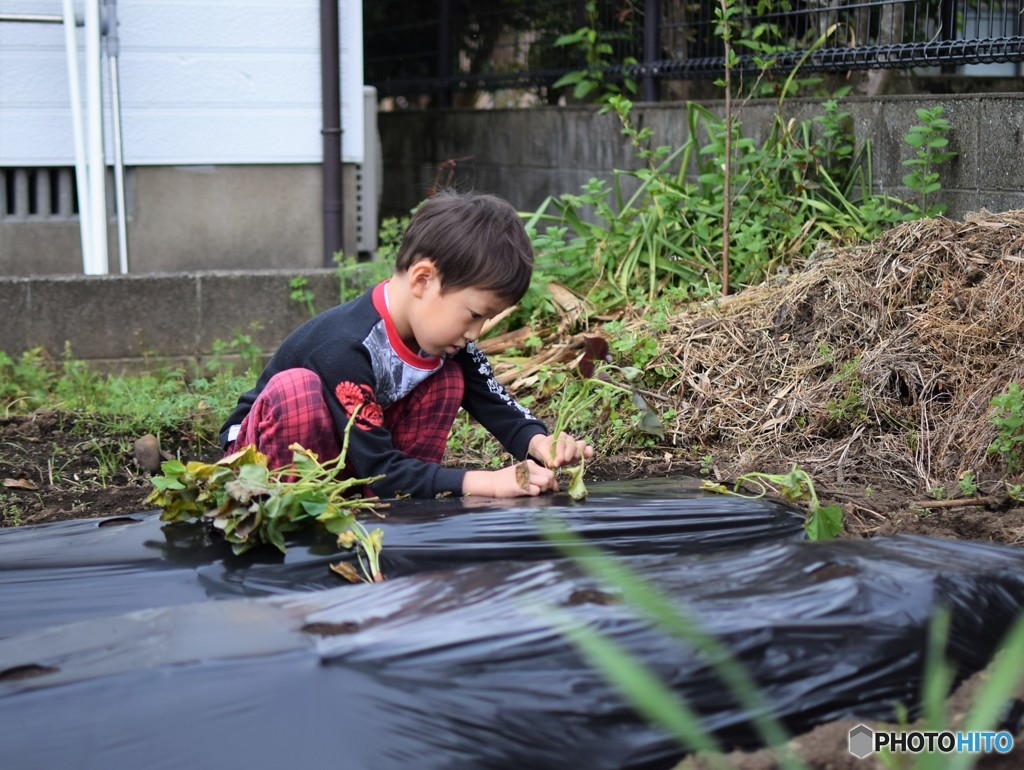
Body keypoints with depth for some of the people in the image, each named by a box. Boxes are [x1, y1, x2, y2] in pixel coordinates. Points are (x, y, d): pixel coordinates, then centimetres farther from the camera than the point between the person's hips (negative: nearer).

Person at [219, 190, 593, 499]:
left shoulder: (443, 335, -11)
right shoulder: (344, 347, -34)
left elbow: (496, 402, -3)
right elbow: (378, 469, -34)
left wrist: (537, 441, -25)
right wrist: (487, 483, -39)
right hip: (263, 448, -6)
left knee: (447, 376, -10)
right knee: (297, 388, -37)